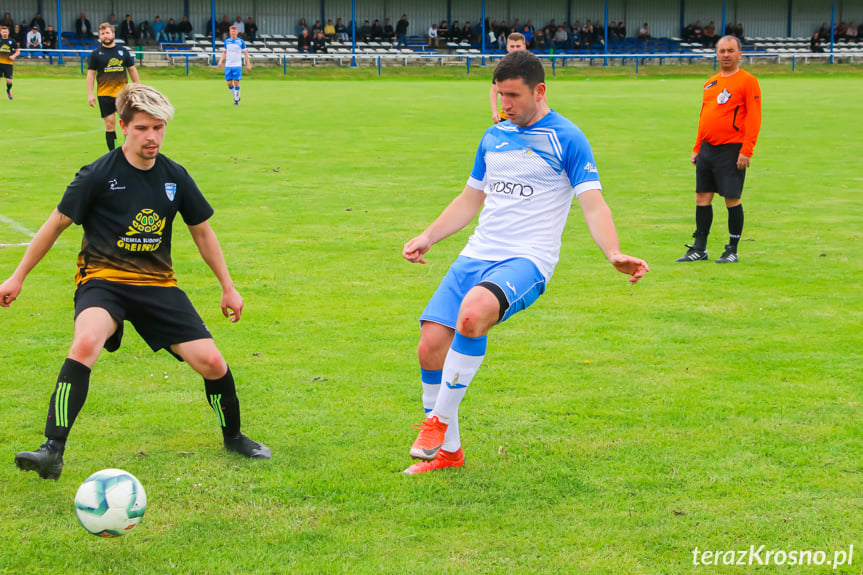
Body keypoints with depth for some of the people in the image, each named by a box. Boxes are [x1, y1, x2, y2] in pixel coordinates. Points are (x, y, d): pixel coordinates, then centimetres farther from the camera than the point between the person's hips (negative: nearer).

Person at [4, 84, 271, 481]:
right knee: (86, 343, -36)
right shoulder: (98, 175, -8)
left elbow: (202, 231, 16)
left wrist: (228, 288, 19)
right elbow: (57, 224, 2)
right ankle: (53, 451, -37)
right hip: (102, 280, -4)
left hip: (157, 284, 4)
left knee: (212, 363, -7)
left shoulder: (175, 177, 3)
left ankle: (233, 438, 23)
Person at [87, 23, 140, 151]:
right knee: (109, 124, 1)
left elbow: (132, 70, 14)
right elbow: (90, 73, 5)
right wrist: (90, 94, -2)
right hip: (104, 94, 0)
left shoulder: (123, 51, 8)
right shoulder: (96, 54, 4)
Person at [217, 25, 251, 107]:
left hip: (237, 66, -3)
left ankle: (236, 100, 7)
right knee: (229, 83, 0)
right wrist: (221, 61, 4)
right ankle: (236, 96, 21)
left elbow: (245, 53, 2)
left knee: (236, 83, -6)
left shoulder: (241, 41, -2)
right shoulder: (227, 41, 8)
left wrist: (248, 64, -3)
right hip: (228, 66, 3)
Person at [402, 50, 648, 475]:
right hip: (476, 255, 7)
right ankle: (447, 450, 10)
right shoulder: (494, 137, 17)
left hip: (527, 260, -6)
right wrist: (428, 237, 17)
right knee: (431, 342, -9)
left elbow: (593, 204, -8)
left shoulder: (566, 138, -1)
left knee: (473, 312, -36)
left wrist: (614, 254, -24)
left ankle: (440, 420, -19)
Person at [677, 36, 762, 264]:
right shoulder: (711, 83, 16)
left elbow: (754, 117, -11)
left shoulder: (747, 81, -5)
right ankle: (699, 248, 14)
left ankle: (732, 251, 6)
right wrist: (696, 148, 17)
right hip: (707, 149, 7)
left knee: (732, 199, -3)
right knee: (702, 198, 7)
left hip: (731, 150, -7)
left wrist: (746, 151, -18)